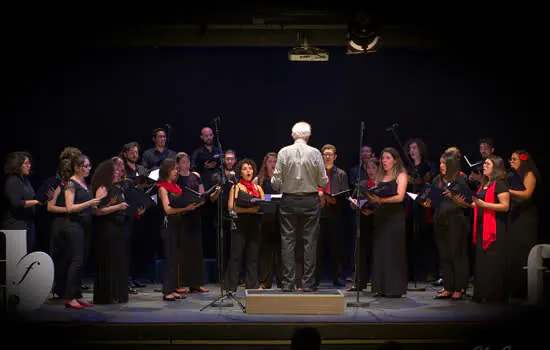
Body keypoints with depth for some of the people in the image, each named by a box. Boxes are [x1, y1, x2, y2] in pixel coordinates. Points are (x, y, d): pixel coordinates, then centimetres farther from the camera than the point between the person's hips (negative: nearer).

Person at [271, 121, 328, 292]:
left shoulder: (283, 152, -5)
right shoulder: (315, 153, -5)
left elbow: (276, 182, -4)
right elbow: (323, 182, -3)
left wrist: (277, 185, 19)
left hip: (289, 201, 1)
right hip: (310, 201, 0)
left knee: (288, 241, 6)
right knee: (310, 242, 5)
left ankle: (288, 283, 5)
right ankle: (308, 283, 6)